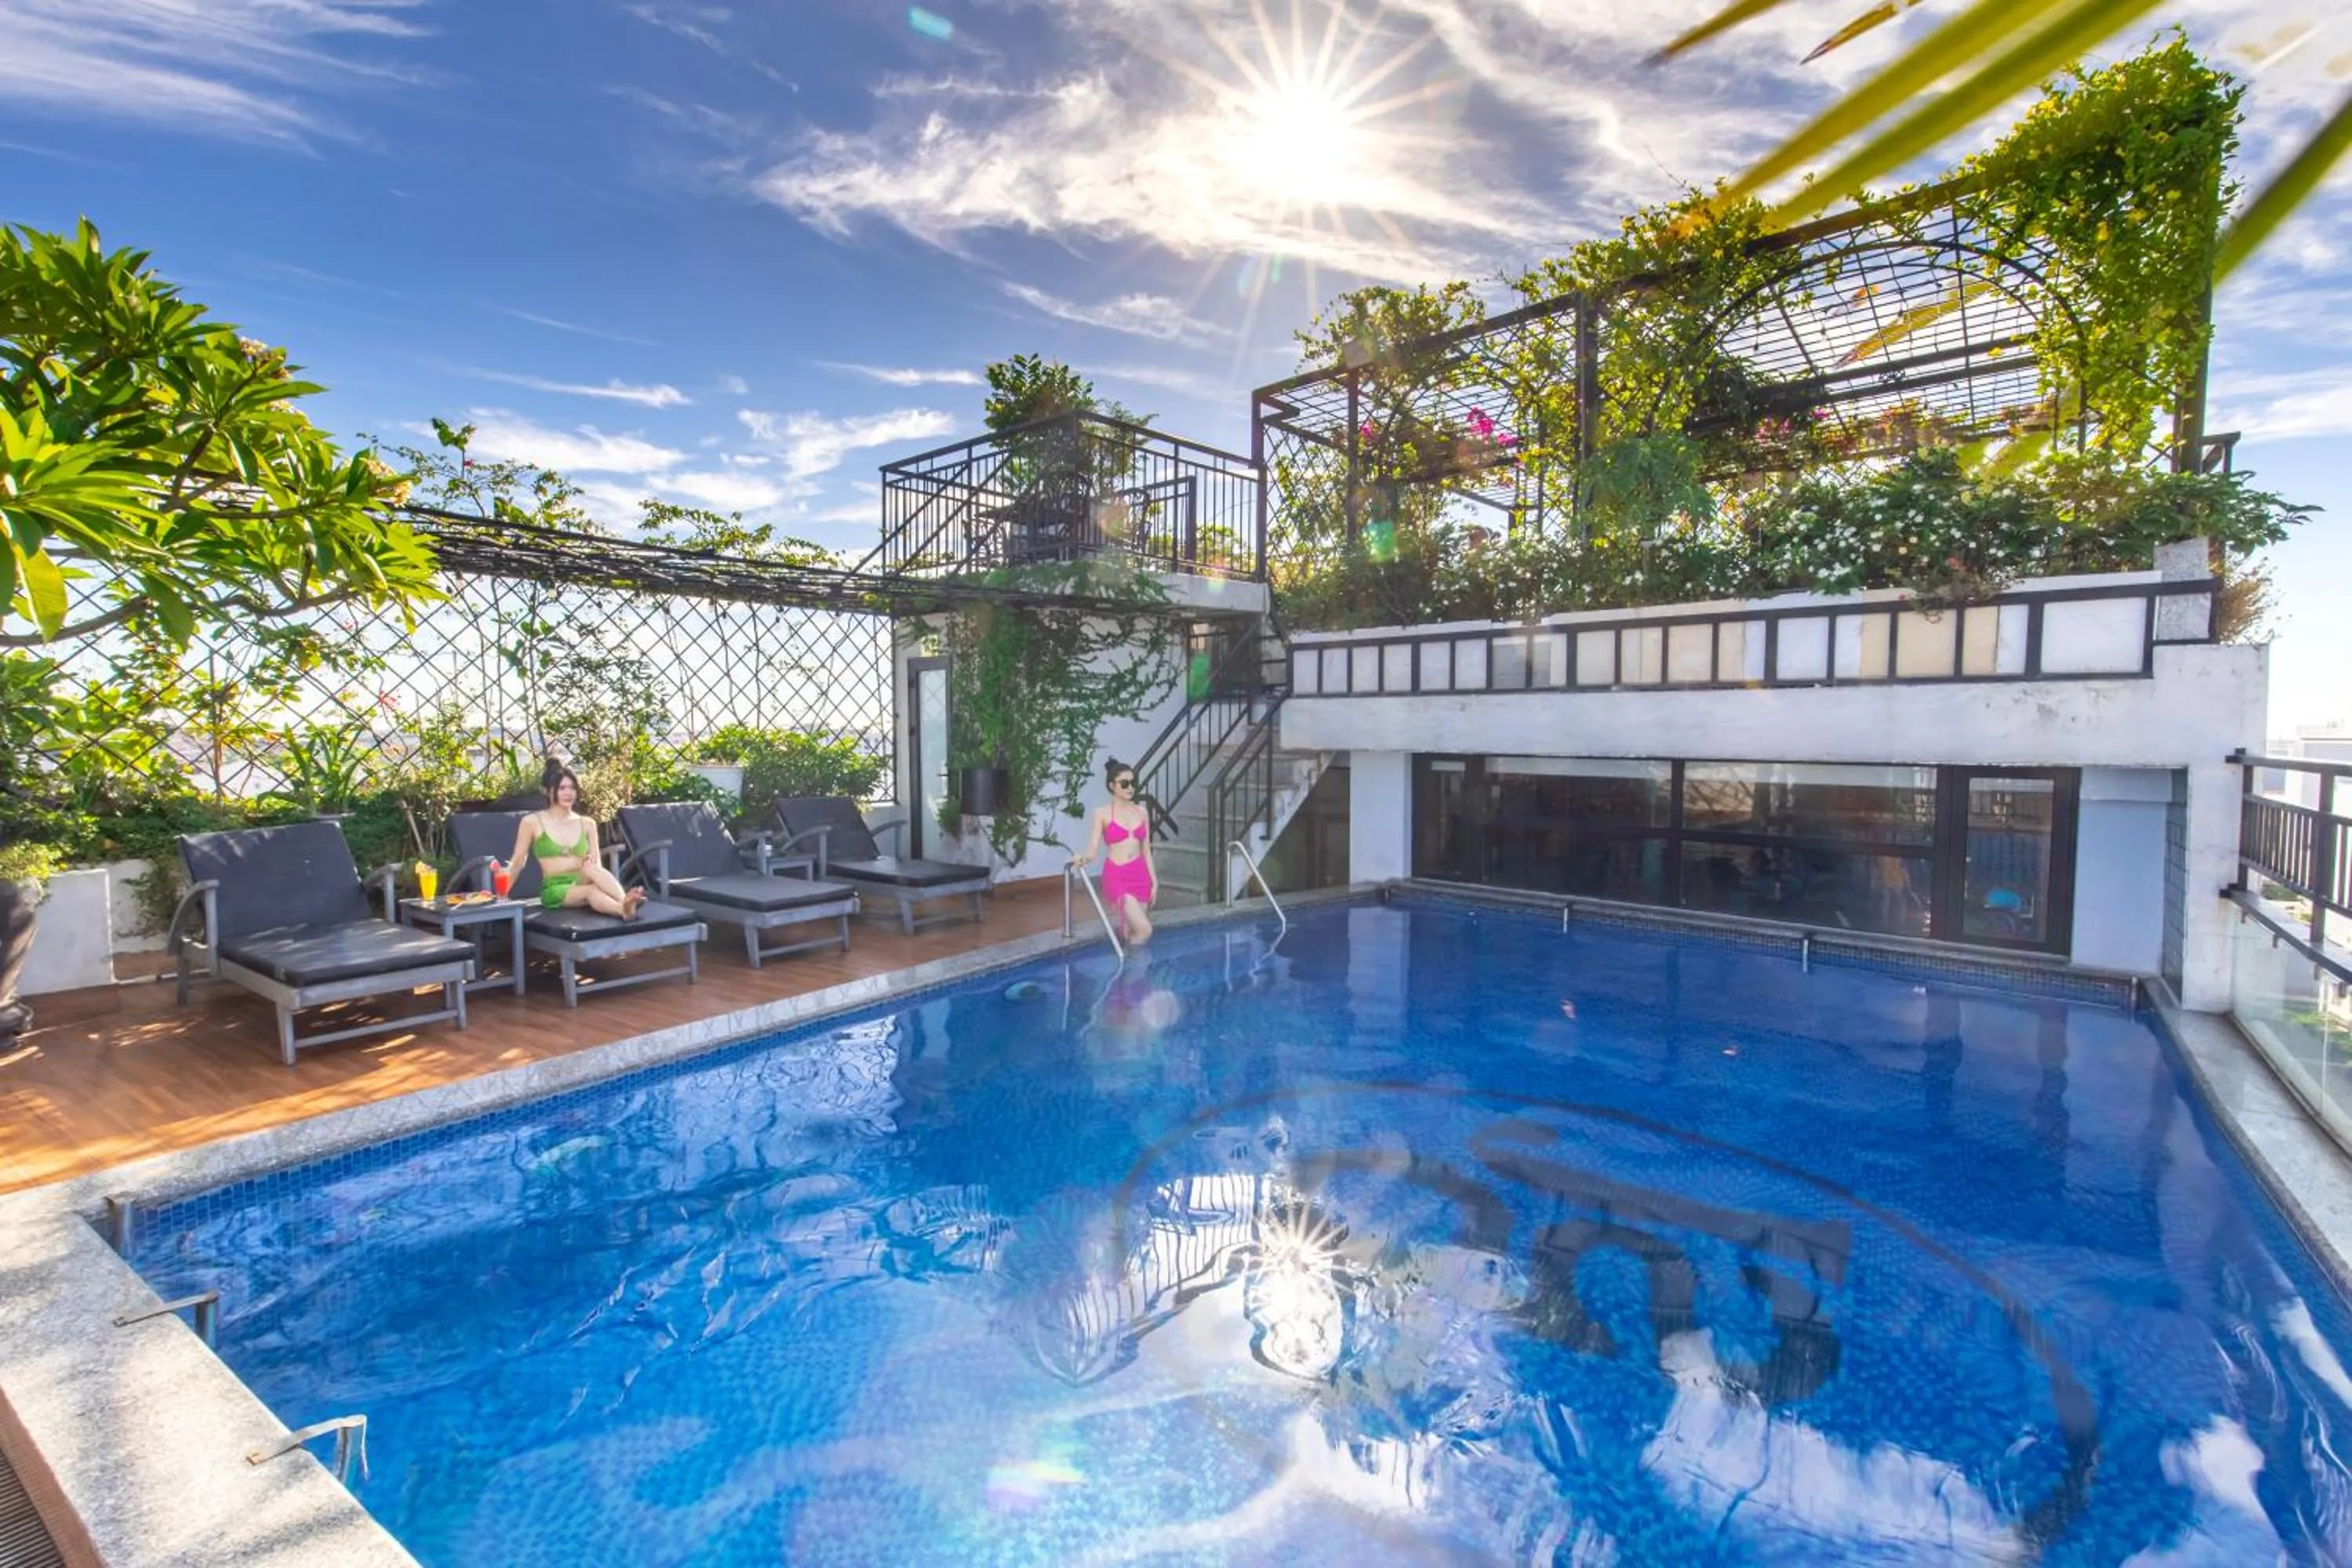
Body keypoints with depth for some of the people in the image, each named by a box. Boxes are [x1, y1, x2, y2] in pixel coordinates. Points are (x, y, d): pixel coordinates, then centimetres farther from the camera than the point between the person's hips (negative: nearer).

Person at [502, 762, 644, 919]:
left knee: (590, 867, -34)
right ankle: (625, 908, -65)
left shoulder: (587, 824, 13)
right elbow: (518, 860, 8)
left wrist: (592, 864, -14)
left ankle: (625, 901, -58)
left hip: (582, 884, 2)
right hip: (555, 890, -2)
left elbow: (597, 864, 9)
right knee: (592, 891, -36)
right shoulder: (532, 822, 4)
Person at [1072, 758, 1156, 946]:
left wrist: (1154, 880, 9)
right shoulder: (1102, 813, -3)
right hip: (1116, 876, -5)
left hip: (1140, 875, 5)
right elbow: (1093, 850, -9)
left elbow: (1146, 850, 14)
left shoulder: (1142, 812, 10)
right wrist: (1082, 859, -32)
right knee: (1144, 930, -14)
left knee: (1131, 933, 5)